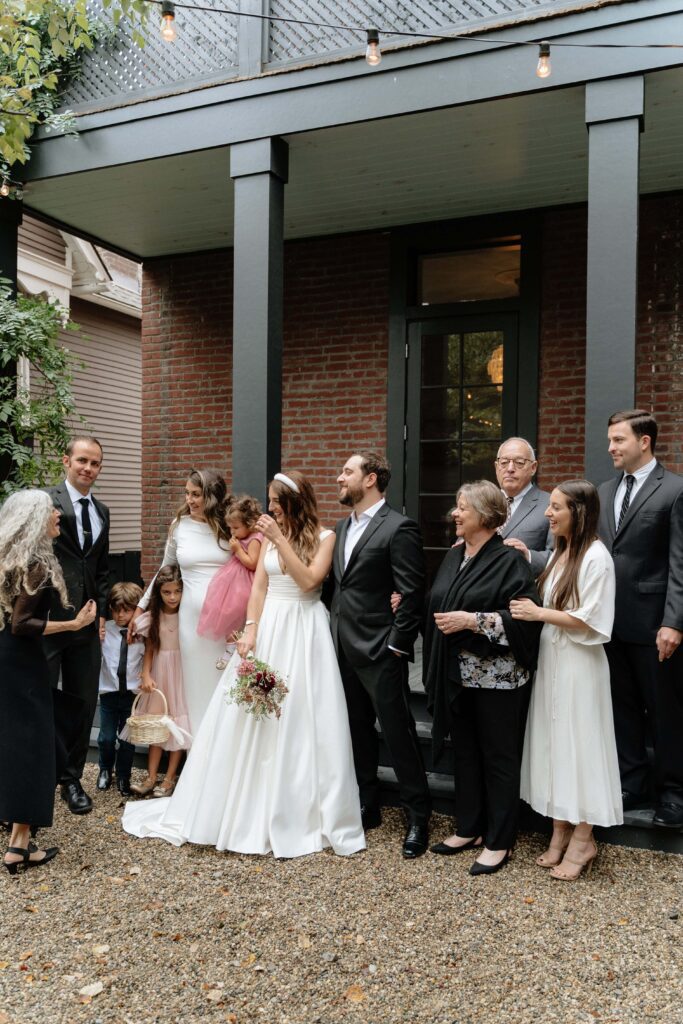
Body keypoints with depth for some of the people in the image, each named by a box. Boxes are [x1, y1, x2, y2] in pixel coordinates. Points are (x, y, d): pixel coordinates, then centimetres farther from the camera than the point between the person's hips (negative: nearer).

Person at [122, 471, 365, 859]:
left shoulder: (324, 536, -3)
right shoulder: (269, 535, 10)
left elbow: (309, 580, -16)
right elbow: (259, 587, 6)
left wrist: (280, 539, -18)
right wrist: (250, 632, -5)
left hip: (303, 632, -4)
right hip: (268, 627, 4)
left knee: (299, 721, 0)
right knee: (252, 716, 6)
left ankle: (300, 813, 14)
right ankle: (250, 809, 19)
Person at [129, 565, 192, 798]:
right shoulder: (152, 618, 0)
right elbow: (149, 651, 2)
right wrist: (146, 676, -8)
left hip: (181, 673, -3)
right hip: (159, 673, 3)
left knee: (177, 725, 2)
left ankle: (170, 778, 11)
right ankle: (151, 777, 14)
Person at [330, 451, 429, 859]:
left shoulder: (399, 528, -13)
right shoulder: (343, 527, 13)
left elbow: (412, 594, -15)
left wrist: (397, 645, -15)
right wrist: (334, 633, 10)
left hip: (380, 653, -8)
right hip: (345, 649, 8)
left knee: (399, 734, 1)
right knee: (359, 732, 17)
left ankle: (418, 817, 16)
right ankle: (368, 807, 31)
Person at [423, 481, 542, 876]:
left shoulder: (510, 560, -12)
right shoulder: (454, 556, 10)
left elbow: (527, 616, -19)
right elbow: (440, 607, 18)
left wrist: (473, 621, -22)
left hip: (496, 676, -7)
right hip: (458, 675, 7)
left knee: (498, 756, 5)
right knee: (465, 751, 16)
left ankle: (499, 841, 18)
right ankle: (470, 828, 30)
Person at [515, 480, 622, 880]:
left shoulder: (596, 556, -15)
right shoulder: (560, 552, 10)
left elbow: (590, 621, -18)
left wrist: (539, 614, -16)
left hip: (579, 664, -8)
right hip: (551, 659, 8)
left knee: (579, 744, 4)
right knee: (554, 743, 12)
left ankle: (582, 839, 19)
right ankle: (560, 832, 24)